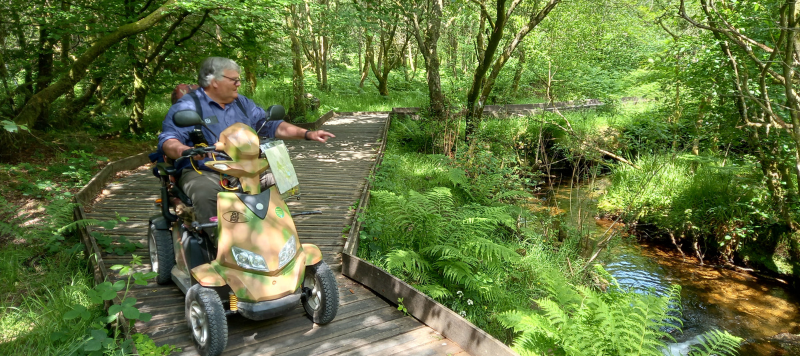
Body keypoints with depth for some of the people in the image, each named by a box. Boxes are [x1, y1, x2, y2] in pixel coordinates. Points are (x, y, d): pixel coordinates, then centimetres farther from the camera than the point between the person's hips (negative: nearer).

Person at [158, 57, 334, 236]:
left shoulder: (242, 103, 20)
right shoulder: (187, 106, -1)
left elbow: (270, 125, 18)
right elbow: (168, 140, -11)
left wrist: (307, 134, 7)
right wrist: (185, 151, -36)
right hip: (202, 173, -5)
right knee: (206, 194, -37)